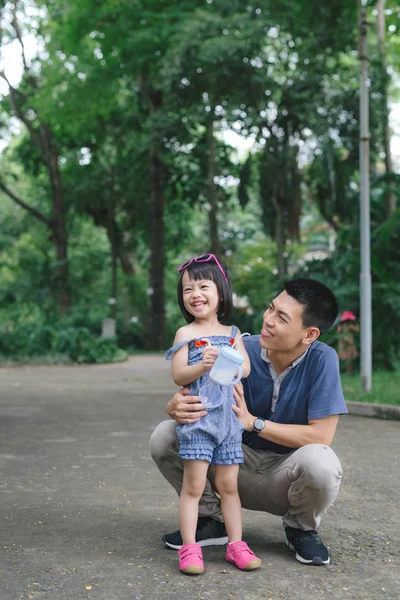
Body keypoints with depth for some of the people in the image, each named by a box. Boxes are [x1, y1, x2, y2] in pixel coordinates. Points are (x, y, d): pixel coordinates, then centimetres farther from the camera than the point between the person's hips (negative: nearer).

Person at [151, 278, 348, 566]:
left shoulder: (322, 359, -20)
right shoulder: (244, 350, -14)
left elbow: (321, 435, -22)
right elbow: (196, 393, -9)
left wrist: (254, 422, -28)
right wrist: (177, 407, -35)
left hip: (286, 473, -2)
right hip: (240, 464, 3)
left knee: (321, 462, -37)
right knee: (165, 437, -16)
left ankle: (301, 529, -1)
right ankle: (212, 519, 6)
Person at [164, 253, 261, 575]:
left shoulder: (233, 333, 11)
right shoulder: (186, 334, 0)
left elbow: (245, 368, -1)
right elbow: (178, 376, -7)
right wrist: (203, 364, -24)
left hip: (229, 417, 4)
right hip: (197, 417, -3)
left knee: (229, 485, 10)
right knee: (194, 485, -3)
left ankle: (236, 544, 18)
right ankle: (189, 548, 3)